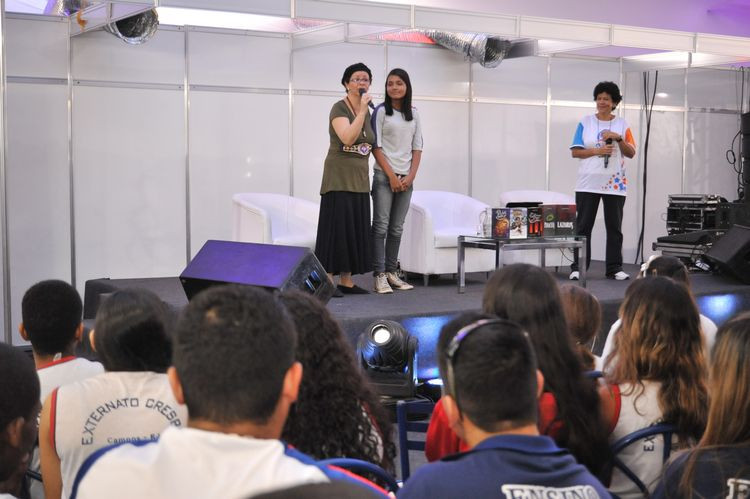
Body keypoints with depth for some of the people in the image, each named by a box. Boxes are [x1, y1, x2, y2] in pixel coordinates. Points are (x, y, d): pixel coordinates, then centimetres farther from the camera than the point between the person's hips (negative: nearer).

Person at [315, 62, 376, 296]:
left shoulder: (367, 112, 13)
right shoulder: (339, 108, -9)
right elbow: (347, 138, -24)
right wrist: (362, 110, -23)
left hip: (360, 179, 7)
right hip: (339, 178, -7)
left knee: (355, 229, 7)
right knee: (336, 228, -8)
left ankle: (346, 281, 13)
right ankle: (327, 282, -5)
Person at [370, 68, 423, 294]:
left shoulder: (414, 114, 11)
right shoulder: (381, 111, -2)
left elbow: (417, 147, 11)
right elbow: (376, 146, -6)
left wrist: (411, 175, -2)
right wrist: (391, 176, -10)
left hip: (406, 178, 4)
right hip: (384, 176, -4)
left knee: (397, 228, 6)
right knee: (381, 226, -7)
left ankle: (391, 272, 11)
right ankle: (379, 275, -7)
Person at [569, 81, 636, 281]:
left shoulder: (622, 124, 8)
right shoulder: (586, 123, 5)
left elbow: (631, 153, 4)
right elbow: (575, 152, 0)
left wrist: (618, 138, -11)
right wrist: (597, 151, -14)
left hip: (615, 184, 1)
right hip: (588, 183, -1)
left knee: (614, 227, 4)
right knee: (583, 226, 0)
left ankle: (614, 268, 9)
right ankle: (577, 267, 4)